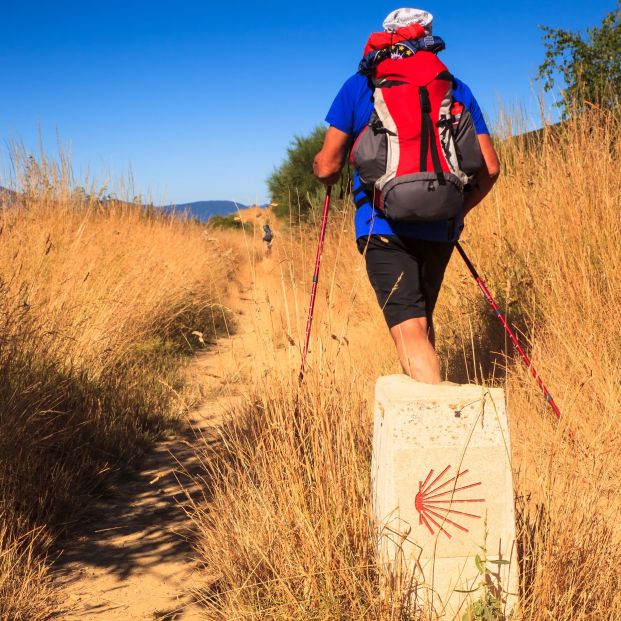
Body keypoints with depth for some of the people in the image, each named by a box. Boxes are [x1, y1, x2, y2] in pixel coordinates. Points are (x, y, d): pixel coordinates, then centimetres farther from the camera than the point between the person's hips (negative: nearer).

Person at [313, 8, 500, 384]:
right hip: (440, 227, 4)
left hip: (384, 224, -4)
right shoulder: (456, 88, 10)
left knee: (410, 328, -11)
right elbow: (490, 169, 6)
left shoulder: (360, 86, 3)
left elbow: (328, 167, 1)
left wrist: (323, 169, 25)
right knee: (421, 318, 22)